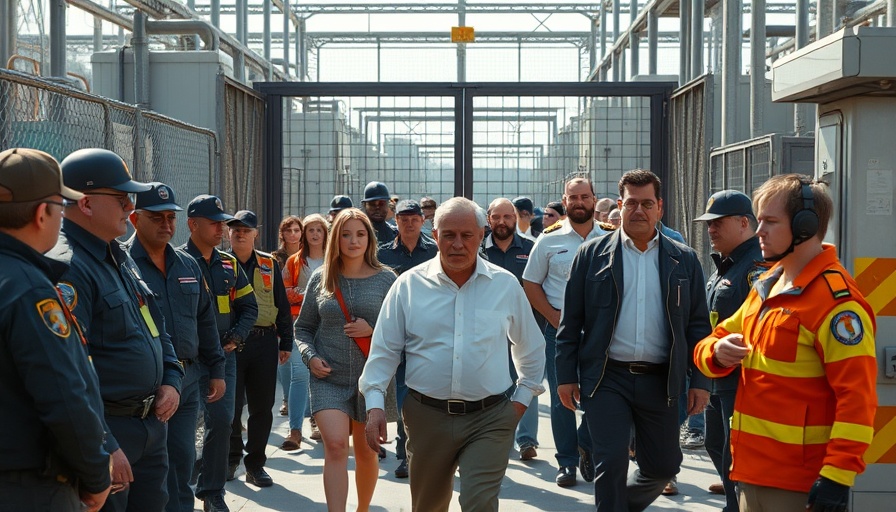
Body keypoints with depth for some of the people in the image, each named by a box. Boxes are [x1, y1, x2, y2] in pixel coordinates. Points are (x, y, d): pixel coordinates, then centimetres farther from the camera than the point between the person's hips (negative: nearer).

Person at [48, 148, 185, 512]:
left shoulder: (120, 258, 12)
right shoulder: (67, 268, -20)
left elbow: (156, 327, 23)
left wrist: (171, 381, 7)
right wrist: (104, 447, -25)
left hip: (152, 423, 9)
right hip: (107, 431, -9)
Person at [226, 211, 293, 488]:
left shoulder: (269, 264, 10)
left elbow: (282, 306, 13)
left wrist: (286, 342, 10)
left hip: (264, 341, 2)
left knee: (262, 406, 5)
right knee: (231, 405, 1)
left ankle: (255, 464, 16)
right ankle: (231, 457, 21)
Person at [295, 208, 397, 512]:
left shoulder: (386, 279, 0)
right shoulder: (321, 278, 4)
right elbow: (303, 327, 12)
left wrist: (373, 329, -14)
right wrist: (310, 356, -5)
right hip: (328, 378, 0)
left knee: (366, 452, 13)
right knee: (335, 446, -17)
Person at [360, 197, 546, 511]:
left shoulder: (506, 285, 2)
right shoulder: (409, 285, 0)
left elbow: (531, 347, 15)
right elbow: (384, 350, 3)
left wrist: (523, 397, 11)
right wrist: (375, 405, -6)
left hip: (489, 418, -1)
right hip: (427, 415, 1)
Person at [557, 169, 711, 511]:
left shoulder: (684, 260, 6)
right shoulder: (592, 255, 1)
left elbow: (698, 325, 6)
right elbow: (571, 322, 3)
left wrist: (700, 381, 1)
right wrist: (566, 376, 0)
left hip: (660, 381, 2)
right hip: (607, 377, -2)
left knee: (662, 467, 11)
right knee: (611, 464, -8)